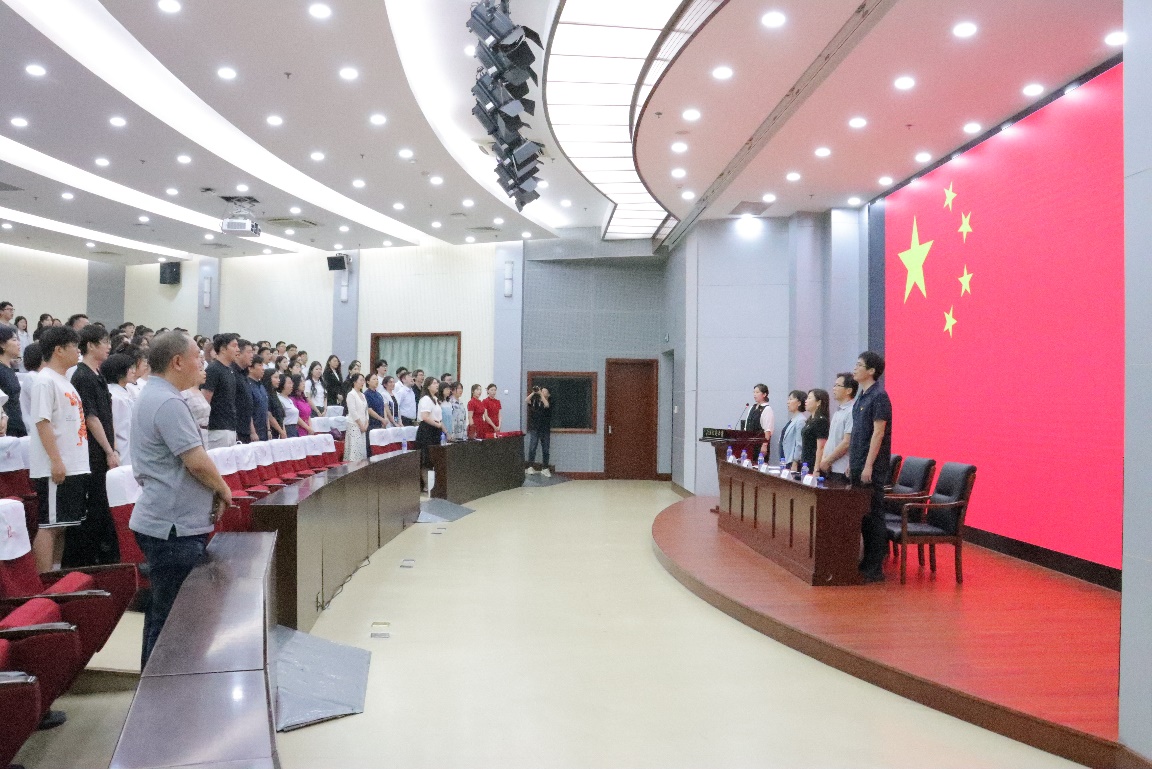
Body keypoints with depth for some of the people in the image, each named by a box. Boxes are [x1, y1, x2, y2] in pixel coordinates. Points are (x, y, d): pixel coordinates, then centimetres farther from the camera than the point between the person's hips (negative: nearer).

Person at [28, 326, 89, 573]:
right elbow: (42, 422, -18)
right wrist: (55, 460, -23)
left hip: (74, 467, 9)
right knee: (49, 524, -6)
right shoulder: (45, 381, -11)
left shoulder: (65, 381, 18)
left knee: (62, 524, 13)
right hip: (55, 468, -9)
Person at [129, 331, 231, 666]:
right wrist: (223, 489, -5)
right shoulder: (168, 403, -19)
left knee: (163, 612, 19)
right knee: (171, 616, -2)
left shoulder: (153, 396, 14)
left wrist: (213, 491, 11)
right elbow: (197, 462, -23)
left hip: (163, 523, 11)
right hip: (174, 527, -11)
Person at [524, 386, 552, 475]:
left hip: (545, 429, 0)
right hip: (534, 428, 0)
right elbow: (526, 400, -7)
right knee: (532, 448, -5)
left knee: (545, 449, 3)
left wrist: (540, 393, -17)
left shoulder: (549, 402, 6)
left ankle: (545, 468, 7)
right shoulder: (535, 401, 10)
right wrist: (533, 392, -15)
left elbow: (546, 405, -18)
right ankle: (530, 467, -1)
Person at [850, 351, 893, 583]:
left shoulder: (879, 396, -12)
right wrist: (851, 462, 18)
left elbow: (878, 433, -17)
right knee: (862, 515, 12)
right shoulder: (862, 397, 15)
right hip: (858, 467, 9)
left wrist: (868, 466, -20)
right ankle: (866, 562, 20)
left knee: (873, 516, -4)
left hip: (873, 468, -9)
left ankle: (875, 568, 1)